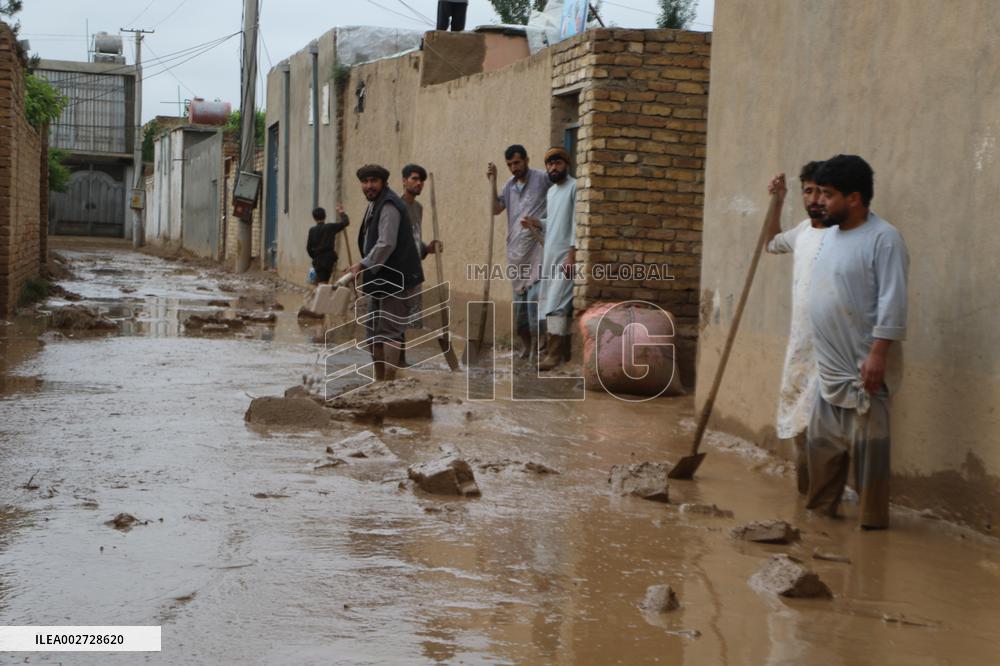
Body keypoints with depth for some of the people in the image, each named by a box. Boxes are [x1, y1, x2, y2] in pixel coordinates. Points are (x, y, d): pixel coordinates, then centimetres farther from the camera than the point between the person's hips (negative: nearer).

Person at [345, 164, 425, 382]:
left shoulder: (389, 206, -16)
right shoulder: (375, 204, 17)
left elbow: (386, 244, -25)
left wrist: (363, 265, -23)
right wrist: (363, 267, 14)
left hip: (394, 280, -11)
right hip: (380, 280, 11)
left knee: (389, 331, -10)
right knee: (373, 331, 15)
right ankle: (379, 380, 24)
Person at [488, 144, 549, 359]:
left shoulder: (542, 178, -4)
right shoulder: (510, 185, 13)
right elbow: (496, 209, 6)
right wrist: (493, 181, 0)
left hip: (536, 246, -6)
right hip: (515, 249, 6)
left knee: (534, 295, -15)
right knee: (519, 297, 10)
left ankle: (537, 342, -9)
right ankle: (525, 344, 20)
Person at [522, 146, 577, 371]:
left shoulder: (574, 187, -9)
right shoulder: (551, 192, 18)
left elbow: (576, 222, -15)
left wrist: (572, 254, -21)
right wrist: (538, 223, 7)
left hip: (566, 254, -9)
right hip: (550, 254, 9)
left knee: (557, 303, -14)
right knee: (551, 301, 8)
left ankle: (554, 353, -15)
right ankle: (565, 350, 14)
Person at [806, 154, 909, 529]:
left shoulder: (883, 238, -15)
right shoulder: (831, 234, 12)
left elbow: (893, 304, -20)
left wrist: (877, 355, -24)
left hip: (863, 369, -9)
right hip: (831, 368, 9)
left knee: (868, 447, -2)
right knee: (822, 443, 16)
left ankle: (873, 520, 7)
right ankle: (820, 509, 28)